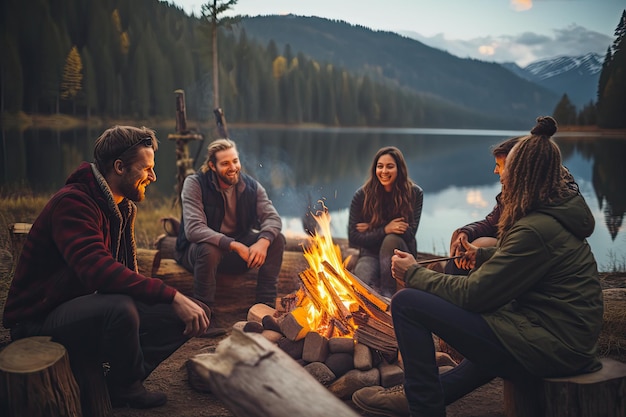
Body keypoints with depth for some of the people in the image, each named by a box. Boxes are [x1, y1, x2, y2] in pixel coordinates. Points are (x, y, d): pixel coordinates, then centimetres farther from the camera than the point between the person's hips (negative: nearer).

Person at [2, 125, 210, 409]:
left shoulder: (124, 207, 9)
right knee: (121, 308, -40)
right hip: (42, 320, -8)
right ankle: (127, 387, -10)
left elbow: (124, 270, 9)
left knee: (197, 314, -5)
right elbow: (97, 270, -37)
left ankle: (122, 383, -2)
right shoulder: (73, 202, -21)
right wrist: (171, 296, -39)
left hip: (93, 308, 8)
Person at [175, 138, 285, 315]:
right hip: (197, 248, -4)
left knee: (277, 239, -17)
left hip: (239, 246, 5)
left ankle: (266, 304, -12)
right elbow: (193, 229, -30)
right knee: (209, 250, -39)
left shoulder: (251, 186, -5)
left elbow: (273, 218, -12)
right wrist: (235, 245, -38)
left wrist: (263, 241, -36)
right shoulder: (194, 184, -18)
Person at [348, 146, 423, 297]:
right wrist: (384, 230, -23)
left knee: (392, 240, -35)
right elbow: (353, 239, -8)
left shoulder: (414, 193, -8)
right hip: (370, 254, -1)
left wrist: (370, 229, -11)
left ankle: (387, 293, -21)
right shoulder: (362, 195, -8)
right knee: (364, 282, -35)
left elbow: (409, 233, -11)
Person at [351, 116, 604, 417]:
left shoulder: (536, 229, -21)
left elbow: (474, 294, -18)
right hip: (571, 344, 11)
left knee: (407, 303, -13)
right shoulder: (557, 214, 9)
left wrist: (414, 274, -6)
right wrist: (482, 256, 22)